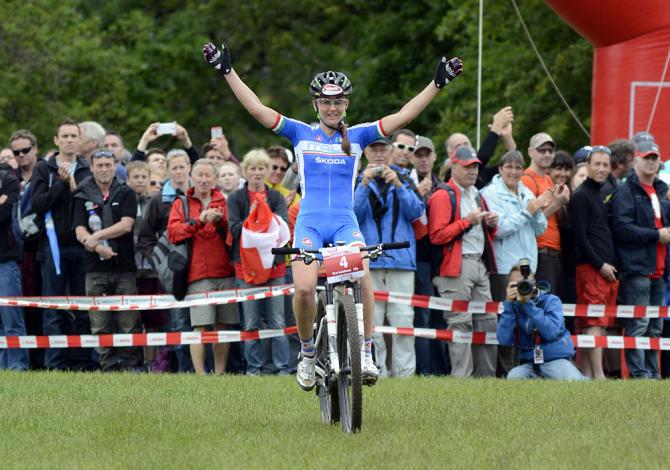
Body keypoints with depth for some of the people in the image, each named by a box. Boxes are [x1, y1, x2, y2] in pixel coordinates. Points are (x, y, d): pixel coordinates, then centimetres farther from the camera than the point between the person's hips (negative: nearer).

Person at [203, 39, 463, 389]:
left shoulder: (357, 136, 11)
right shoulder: (301, 134, 9)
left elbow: (403, 116, 6)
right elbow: (257, 109, 3)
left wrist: (438, 82, 0)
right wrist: (227, 71, -2)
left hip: (345, 223, 0)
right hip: (309, 222, 0)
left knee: (362, 280, -27)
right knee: (305, 288, -22)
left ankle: (366, 353, -16)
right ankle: (307, 353, 1)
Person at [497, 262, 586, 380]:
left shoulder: (551, 301, -1)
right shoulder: (513, 308, 6)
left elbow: (551, 332, -18)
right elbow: (504, 340, -9)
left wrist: (527, 304, -20)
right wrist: (509, 303, -13)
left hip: (557, 360, -2)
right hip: (529, 364, 2)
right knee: (513, 376, -30)